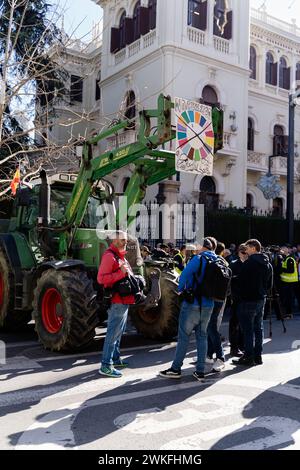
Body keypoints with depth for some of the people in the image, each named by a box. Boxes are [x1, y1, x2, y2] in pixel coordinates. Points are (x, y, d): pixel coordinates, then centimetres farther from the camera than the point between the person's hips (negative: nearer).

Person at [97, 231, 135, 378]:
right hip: (117, 301, -10)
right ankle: (106, 366, -3)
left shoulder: (120, 256, 18)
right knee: (113, 332, -8)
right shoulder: (109, 256, -14)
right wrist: (121, 273, -26)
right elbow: (101, 278, -22)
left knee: (118, 331, 19)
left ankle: (115, 358, 31)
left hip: (123, 301, 11)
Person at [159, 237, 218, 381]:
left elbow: (185, 274, -18)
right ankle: (200, 371, 14)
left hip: (193, 303, -6)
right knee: (202, 336, 12)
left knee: (184, 336, 2)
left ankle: (176, 368, 9)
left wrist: (181, 289, -3)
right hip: (209, 305, 6)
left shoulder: (199, 259, -11)